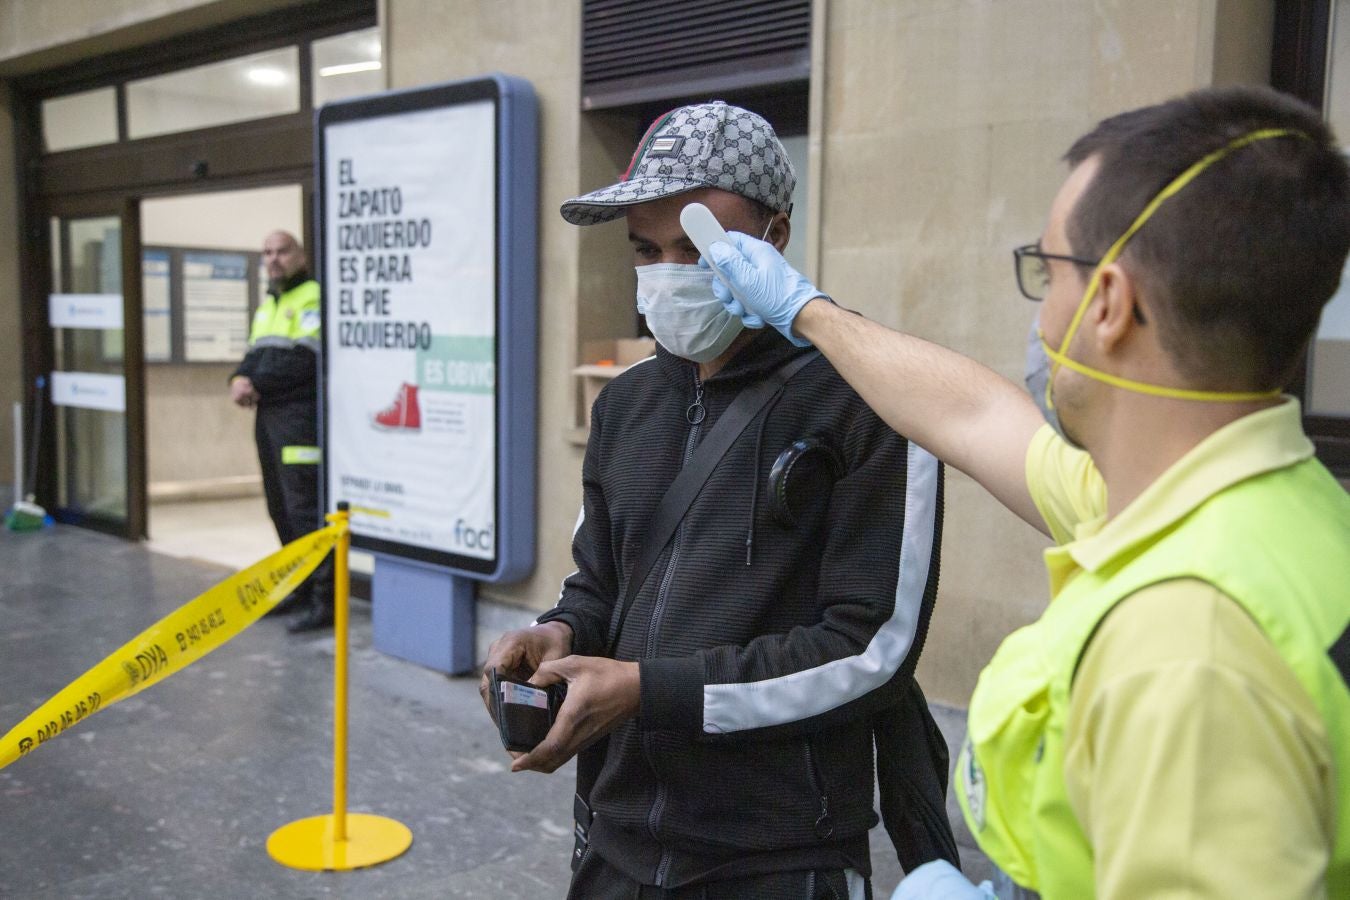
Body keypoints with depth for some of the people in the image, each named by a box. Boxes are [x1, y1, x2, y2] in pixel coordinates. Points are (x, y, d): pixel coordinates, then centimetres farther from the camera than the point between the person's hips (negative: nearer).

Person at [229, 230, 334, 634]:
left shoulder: (313, 297, -7)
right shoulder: (267, 305, 22)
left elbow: (303, 360, -17)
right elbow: (254, 355, 20)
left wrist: (256, 384, -12)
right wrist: (240, 379, -2)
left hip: (300, 416, -9)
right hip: (268, 417, 9)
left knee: (305, 509, -11)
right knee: (281, 508, 14)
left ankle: (324, 601, -8)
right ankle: (301, 588, 24)